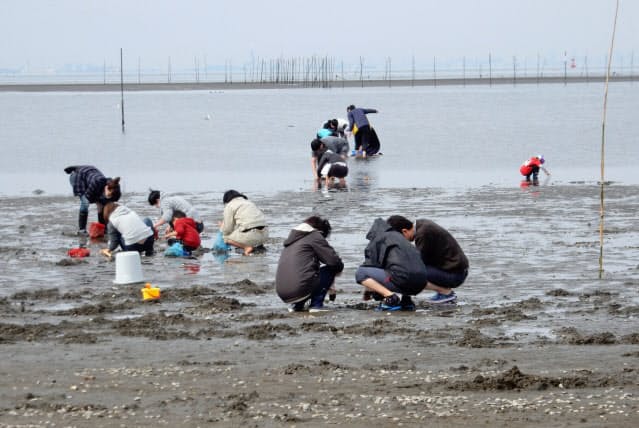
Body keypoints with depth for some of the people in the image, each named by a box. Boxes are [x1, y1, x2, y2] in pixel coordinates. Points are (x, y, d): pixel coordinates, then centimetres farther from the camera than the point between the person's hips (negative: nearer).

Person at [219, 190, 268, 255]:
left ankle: (247, 247, -7)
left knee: (226, 237, 12)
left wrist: (222, 227, 27)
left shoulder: (229, 206, 6)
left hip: (251, 234, -7)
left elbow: (227, 230, 3)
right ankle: (258, 246, 10)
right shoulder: (248, 202, 29)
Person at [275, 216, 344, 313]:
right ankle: (316, 305, 0)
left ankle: (297, 305, 19)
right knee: (331, 269, 9)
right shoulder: (315, 236, 3)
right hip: (300, 289, -8)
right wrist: (339, 269, 21)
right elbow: (334, 262, -4)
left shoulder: (292, 239, 27)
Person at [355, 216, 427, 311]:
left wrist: (369, 288, 22)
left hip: (402, 279, -7)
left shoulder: (380, 236, 12)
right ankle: (406, 299, 12)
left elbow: (372, 263, 9)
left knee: (360, 273, 1)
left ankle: (391, 298, -14)